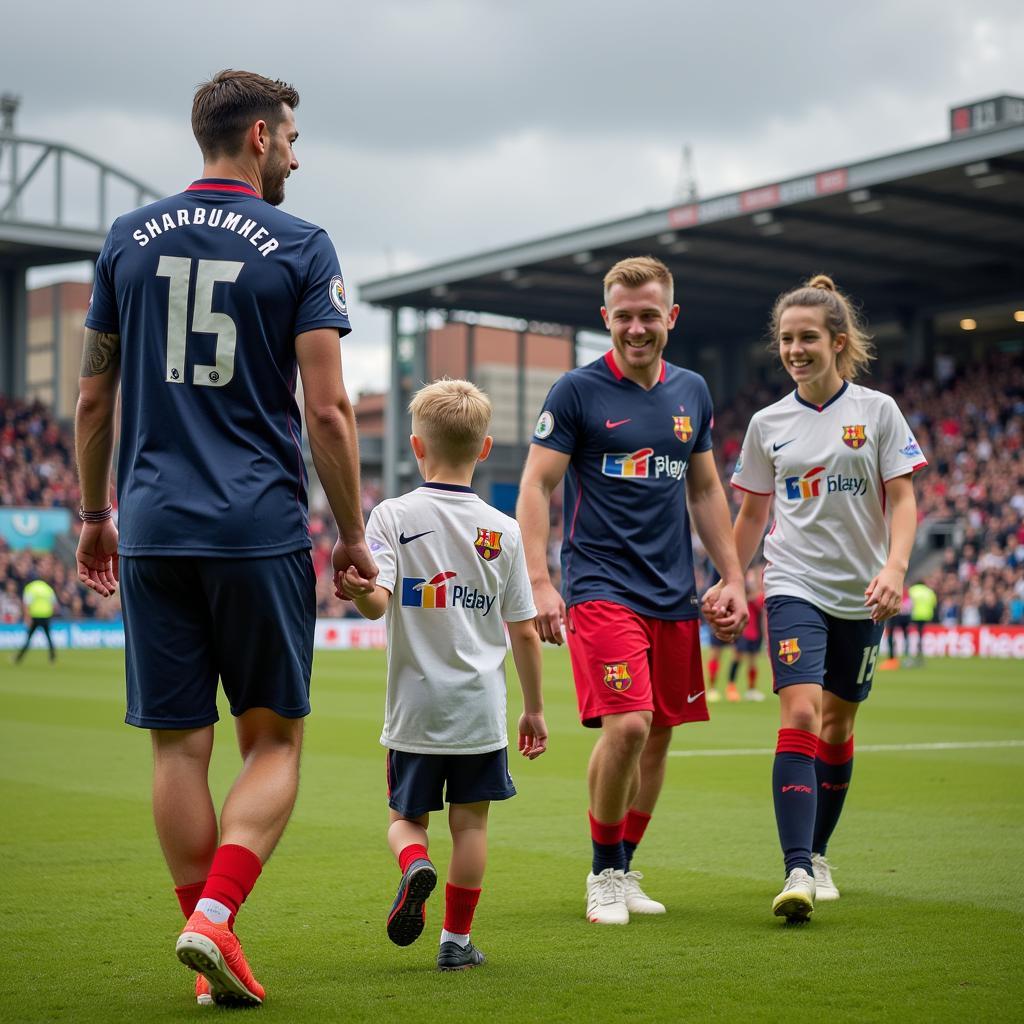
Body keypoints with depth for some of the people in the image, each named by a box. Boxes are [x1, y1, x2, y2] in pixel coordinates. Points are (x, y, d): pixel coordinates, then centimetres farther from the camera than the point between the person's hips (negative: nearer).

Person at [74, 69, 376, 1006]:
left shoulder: (129, 240, 10)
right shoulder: (301, 248, -2)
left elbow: (94, 400, 12)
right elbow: (327, 413, -7)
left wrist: (94, 516, 22)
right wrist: (353, 535, 2)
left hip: (151, 531, 3)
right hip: (262, 531, -3)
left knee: (180, 746, 7)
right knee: (273, 741, 7)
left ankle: (209, 946, 11)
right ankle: (215, 916, -10)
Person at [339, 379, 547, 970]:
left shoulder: (393, 516, -4)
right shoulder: (503, 530, 1)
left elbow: (379, 602, -19)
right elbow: (525, 633, 3)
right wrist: (535, 709, 12)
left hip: (415, 707, -1)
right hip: (481, 707, 1)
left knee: (407, 817, 14)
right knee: (470, 821, 10)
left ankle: (414, 865, -17)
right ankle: (457, 940, 13)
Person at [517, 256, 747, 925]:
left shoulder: (692, 392, 11)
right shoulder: (577, 391, -4)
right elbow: (536, 487, -6)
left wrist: (733, 579, 15)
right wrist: (539, 583, -15)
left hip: (674, 593, 6)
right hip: (601, 586, -5)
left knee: (660, 736, 8)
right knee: (627, 726, -17)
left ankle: (624, 869, 24)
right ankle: (605, 875, 3)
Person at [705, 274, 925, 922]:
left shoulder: (878, 411, 0)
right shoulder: (768, 424, 5)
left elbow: (902, 500, -3)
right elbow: (752, 515, 14)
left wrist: (895, 566, -19)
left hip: (861, 594, 0)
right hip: (794, 585, 0)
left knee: (838, 725, 9)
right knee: (800, 716, -17)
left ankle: (817, 853, 27)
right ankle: (797, 872, -24)